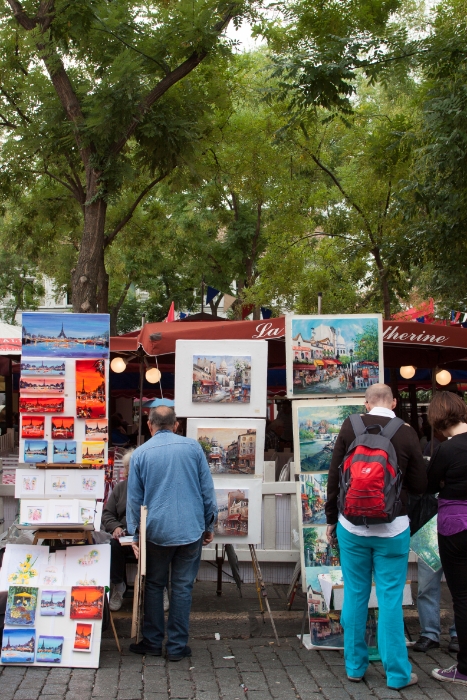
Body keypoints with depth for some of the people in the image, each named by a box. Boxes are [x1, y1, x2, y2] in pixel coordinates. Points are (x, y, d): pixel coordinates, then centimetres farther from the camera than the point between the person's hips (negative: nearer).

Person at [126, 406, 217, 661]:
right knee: (182, 587, 7)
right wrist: (209, 526, 12)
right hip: (190, 530, 0)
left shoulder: (141, 453, 1)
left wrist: (135, 534, 11)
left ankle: (152, 642, 20)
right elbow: (207, 489, 3)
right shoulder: (193, 447, 1)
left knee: (154, 585, 14)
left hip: (157, 531, 0)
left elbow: (134, 498, 4)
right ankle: (177, 646, 10)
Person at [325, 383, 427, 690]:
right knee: (391, 599, 5)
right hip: (391, 528, -1)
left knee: (355, 595, 11)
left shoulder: (350, 427, -3)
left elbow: (334, 476, 1)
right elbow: (420, 485, 0)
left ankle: (355, 665, 21)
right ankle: (397, 673, 12)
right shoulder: (406, 432, -7)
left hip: (352, 526, 2)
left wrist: (332, 519, 10)